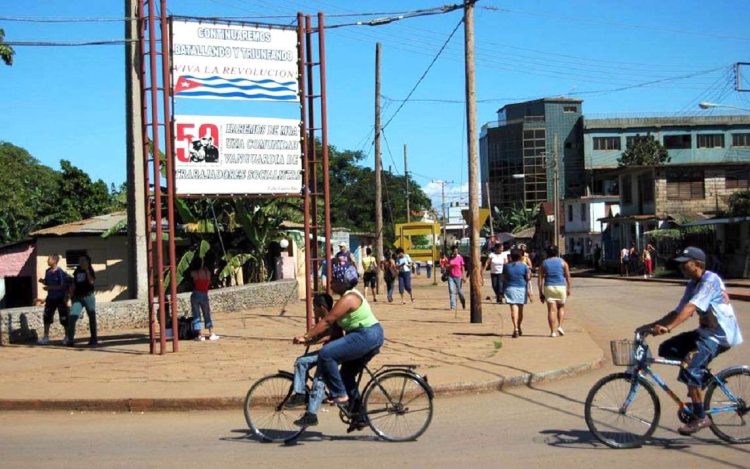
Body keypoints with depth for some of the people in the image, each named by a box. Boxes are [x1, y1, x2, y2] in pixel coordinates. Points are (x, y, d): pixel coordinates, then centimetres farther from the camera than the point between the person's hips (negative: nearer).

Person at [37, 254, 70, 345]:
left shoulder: (60, 272, -16)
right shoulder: (47, 271, 4)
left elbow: (63, 286, -19)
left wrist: (50, 287, -23)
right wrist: (42, 281, -5)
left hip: (60, 298, -7)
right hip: (50, 298, 7)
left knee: (64, 319, 1)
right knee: (47, 317, 7)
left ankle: (67, 337, 15)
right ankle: (46, 337, 16)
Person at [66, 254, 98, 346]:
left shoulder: (90, 271, -2)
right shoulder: (77, 271, 12)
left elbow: (91, 281, -21)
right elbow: (74, 285, 18)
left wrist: (87, 270, -21)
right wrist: (71, 295, 7)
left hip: (88, 296, -4)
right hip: (78, 297, 4)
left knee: (92, 318, 4)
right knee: (72, 317, -12)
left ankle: (93, 339, 15)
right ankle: (70, 339, -9)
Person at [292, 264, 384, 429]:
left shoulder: (348, 299, -17)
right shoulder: (348, 295, 16)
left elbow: (327, 321, -20)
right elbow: (334, 325, 17)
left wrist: (306, 337, -18)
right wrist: (312, 336, 11)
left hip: (367, 336, -11)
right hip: (372, 337, 11)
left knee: (325, 354, -18)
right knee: (347, 374, 17)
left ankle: (340, 394, -9)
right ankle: (359, 416, 21)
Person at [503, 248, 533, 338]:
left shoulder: (507, 266, 3)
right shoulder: (524, 266, -1)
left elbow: (504, 279, 7)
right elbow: (528, 279, -4)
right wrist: (529, 292, 1)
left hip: (510, 288, 0)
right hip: (521, 288, 0)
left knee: (514, 309, -7)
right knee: (520, 309, 14)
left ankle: (515, 328, -22)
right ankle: (519, 328, 28)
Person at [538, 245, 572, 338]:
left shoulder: (544, 263, 6)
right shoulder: (562, 262, 4)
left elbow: (540, 279, 3)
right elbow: (568, 276, 2)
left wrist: (541, 293, 5)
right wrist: (568, 289, 11)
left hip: (548, 287, 0)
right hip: (561, 286, 0)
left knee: (551, 310, 0)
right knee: (561, 307, 20)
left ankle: (553, 332, -3)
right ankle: (560, 326, 5)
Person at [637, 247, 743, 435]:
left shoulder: (710, 280, -19)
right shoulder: (692, 284, 9)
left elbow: (690, 308, -32)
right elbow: (677, 312, 8)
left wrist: (668, 327, -43)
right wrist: (652, 326, -2)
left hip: (720, 335, -9)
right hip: (705, 331, 9)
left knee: (689, 369, -24)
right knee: (667, 349, 0)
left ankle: (701, 418, -10)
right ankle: (700, 379, 15)